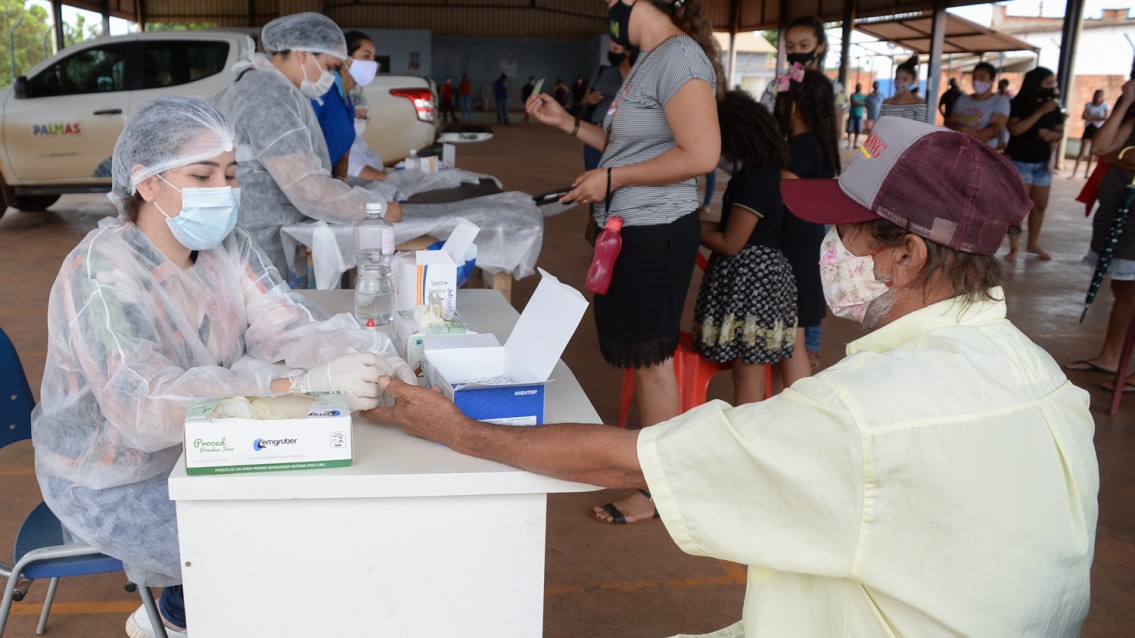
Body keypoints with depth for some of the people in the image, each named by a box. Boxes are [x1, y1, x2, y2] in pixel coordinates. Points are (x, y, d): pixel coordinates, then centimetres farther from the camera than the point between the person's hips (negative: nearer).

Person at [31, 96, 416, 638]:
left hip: (196, 454, 7)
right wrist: (305, 383, -52)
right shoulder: (100, 272, -26)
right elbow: (146, 406, -39)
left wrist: (369, 359, -40)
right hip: (115, 487, -7)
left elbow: (286, 325, -17)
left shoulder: (227, 246, -4)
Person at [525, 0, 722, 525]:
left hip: (655, 233, -10)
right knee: (643, 354, 17)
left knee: (651, 357, 0)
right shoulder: (648, 60, 14)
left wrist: (611, 178, -19)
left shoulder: (679, 56, -16)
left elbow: (701, 154, -24)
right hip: (629, 228, 10)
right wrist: (566, 122, 15)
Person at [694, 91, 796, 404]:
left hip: (750, 277, -10)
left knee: (747, 372, -3)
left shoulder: (754, 180, -18)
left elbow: (731, 244, -17)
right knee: (749, 369, 15)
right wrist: (697, 222, 11)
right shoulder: (765, 172, 12)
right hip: (757, 275, 10)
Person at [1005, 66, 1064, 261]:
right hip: (1020, 162, -5)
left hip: (1043, 163, 5)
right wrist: (1040, 112, -24)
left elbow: (1060, 132, 12)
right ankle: (1014, 247, -4)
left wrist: (1052, 134, -13)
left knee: (1040, 205, 10)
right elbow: (1015, 129, -23)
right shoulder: (1018, 104, -10)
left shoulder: (1054, 107, 4)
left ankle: (1033, 243, 23)